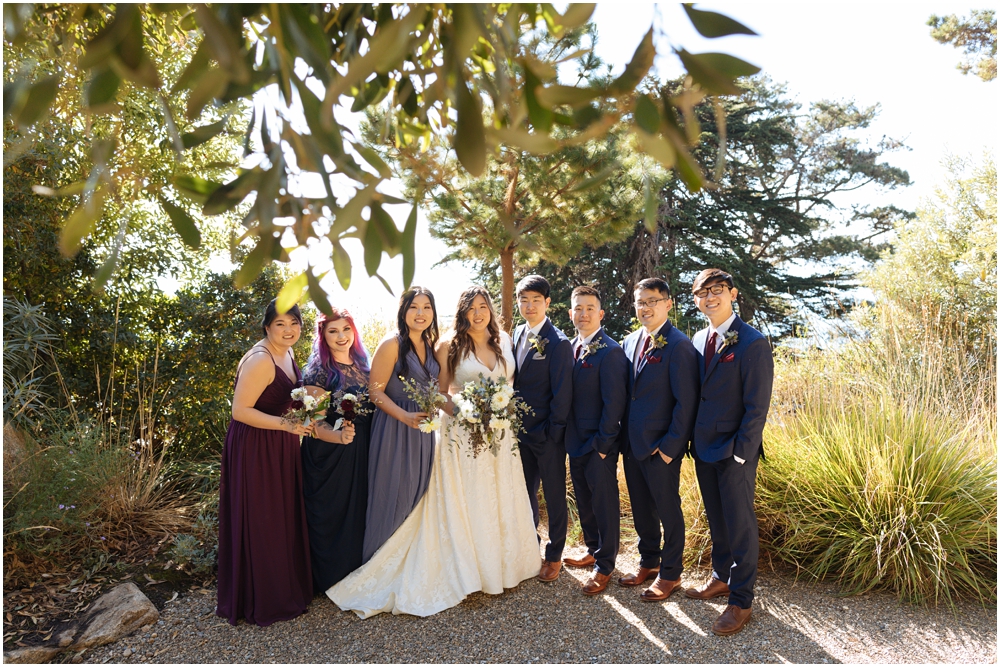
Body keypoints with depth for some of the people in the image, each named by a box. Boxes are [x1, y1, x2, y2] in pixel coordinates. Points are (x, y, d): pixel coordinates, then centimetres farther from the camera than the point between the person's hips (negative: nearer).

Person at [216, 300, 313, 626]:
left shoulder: (288, 354, 6)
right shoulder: (260, 360, -22)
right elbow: (240, 410, -24)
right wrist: (287, 424, -26)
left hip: (281, 448, 9)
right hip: (255, 449, -9)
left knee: (285, 517, 19)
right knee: (260, 522, 5)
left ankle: (288, 586, 37)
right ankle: (263, 600, 22)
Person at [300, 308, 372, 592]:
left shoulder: (361, 364, 7)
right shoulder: (318, 371, -12)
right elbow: (313, 421, -15)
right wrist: (339, 436, -30)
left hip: (362, 451, 6)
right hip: (329, 452, -6)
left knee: (359, 510, 14)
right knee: (332, 513, 4)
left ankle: (356, 572, 32)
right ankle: (330, 577, 24)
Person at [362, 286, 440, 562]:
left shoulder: (430, 345, 9)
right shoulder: (392, 344, -12)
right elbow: (375, 391, -14)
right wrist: (406, 417, -25)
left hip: (423, 430, 7)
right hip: (394, 429, -6)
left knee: (415, 497, 15)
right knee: (390, 497, 3)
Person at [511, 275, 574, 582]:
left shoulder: (558, 343, -15)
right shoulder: (516, 334, 6)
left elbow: (562, 394, -15)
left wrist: (552, 432, -13)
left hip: (547, 434, -6)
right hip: (521, 430, 6)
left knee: (554, 496, 10)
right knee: (526, 493, 18)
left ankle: (554, 555, 26)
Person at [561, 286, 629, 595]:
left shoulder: (610, 352, -16)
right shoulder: (570, 348, 7)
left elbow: (614, 403, -17)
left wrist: (602, 444, -16)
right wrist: (569, 437, 9)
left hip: (599, 445, -7)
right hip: (576, 442, 7)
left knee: (604, 504, 7)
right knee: (584, 502, 20)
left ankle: (604, 565, 21)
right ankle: (593, 550, 38)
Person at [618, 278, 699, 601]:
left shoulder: (678, 345, -15)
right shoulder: (630, 342, 8)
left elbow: (686, 402, -16)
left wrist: (670, 446, -16)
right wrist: (624, 435, 9)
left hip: (661, 447, -7)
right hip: (632, 443, 7)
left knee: (668, 509, 9)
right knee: (641, 508, 19)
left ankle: (670, 573, 27)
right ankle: (648, 562, 37)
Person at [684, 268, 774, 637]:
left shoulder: (752, 343, -14)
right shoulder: (699, 340, 7)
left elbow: (757, 406, -15)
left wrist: (740, 453, -16)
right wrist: (694, 440, 8)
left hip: (735, 452, -6)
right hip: (704, 447, 6)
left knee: (740, 524, 5)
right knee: (716, 519, 19)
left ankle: (741, 600, 20)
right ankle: (721, 578, 37)